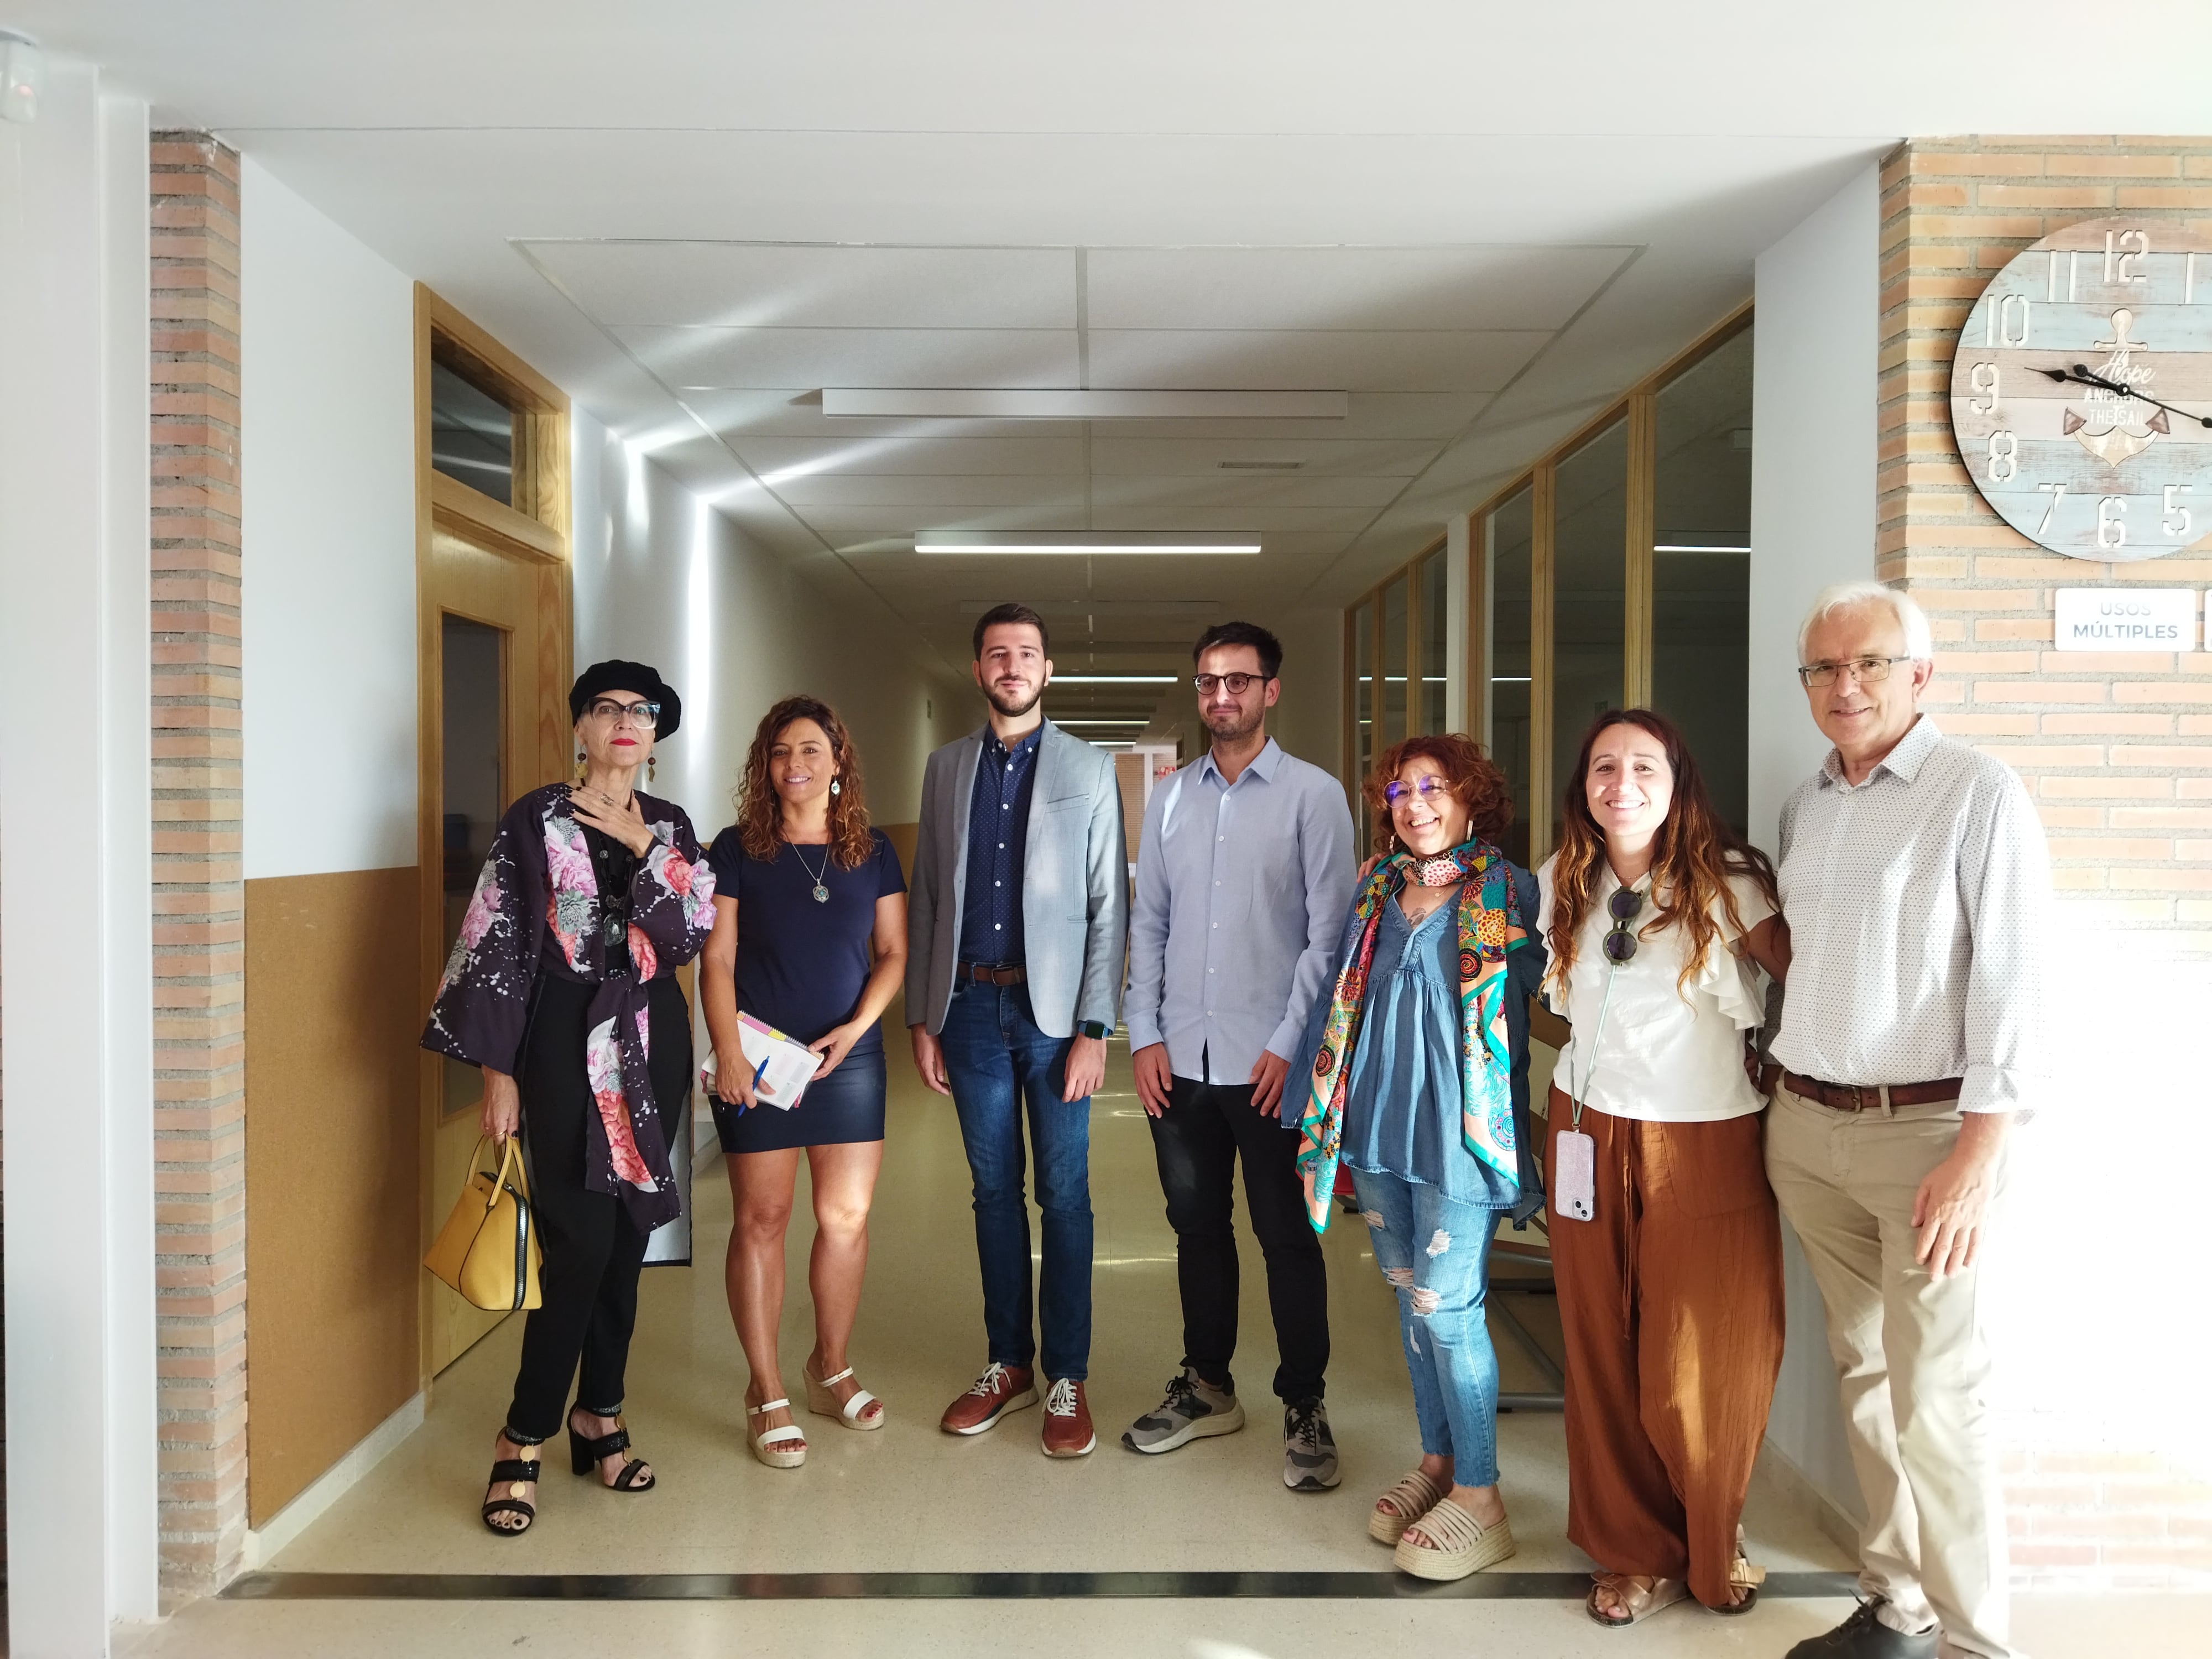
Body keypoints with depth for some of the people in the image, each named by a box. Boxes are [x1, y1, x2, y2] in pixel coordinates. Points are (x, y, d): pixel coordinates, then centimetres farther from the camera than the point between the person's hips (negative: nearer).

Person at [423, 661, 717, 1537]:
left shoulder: (670, 827, 9)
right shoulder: (535, 819, -3)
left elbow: (690, 938, 0)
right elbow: (497, 941, -5)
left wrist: (646, 851, -9)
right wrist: (498, 1068, -8)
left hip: (650, 1042, 4)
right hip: (565, 1043, -4)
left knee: (629, 1236, 9)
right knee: (580, 1239, -8)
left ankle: (599, 1417, 24)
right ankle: (523, 1440, 7)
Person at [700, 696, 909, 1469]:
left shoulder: (873, 853, 7)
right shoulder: (737, 849, 0)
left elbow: (893, 953, 7)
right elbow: (716, 959, -3)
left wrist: (857, 1026, -8)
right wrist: (727, 1050, -13)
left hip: (850, 1058, 3)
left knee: (847, 1216, 8)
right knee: (760, 1220, 3)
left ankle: (831, 1369, 28)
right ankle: (767, 1393, 16)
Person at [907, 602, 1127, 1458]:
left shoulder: (1089, 770, 0)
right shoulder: (945, 767, 9)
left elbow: (1107, 906, -3)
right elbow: (927, 898, 9)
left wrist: (1094, 1028, -9)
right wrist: (922, 1016, 5)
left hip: (1053, 1007, -2)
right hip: (971, 1004, 3)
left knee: (1064, 1195, 4)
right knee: (994, 1191, 12)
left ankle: (1067, 1379, 16)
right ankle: (1009, 1364, 26)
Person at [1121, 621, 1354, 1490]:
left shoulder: (1313, 795, -4)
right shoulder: (1169, 798, 9)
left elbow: (1330, 931, -7)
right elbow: (1147, 922, 9)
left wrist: (1289, 1045, -12)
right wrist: (1144, 1034, 1)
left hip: (1269, 1061, -4)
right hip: (1180, 1058, 4)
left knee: (1287, 1238, 6)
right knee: (1198, 1228, 16)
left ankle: (1304, 1408, 21)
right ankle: (1207, 1388, 32)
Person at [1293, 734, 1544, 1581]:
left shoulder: (1509, 893, -5)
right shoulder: (1377, 890, 10)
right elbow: (1340, 996, 15)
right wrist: (1322, 1114, 14)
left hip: (1457, 1130, -5)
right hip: (1376, 1128, 5)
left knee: (1447, 1309, -3)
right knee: (1409, 1300, 15)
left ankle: (1479, 1497, 13)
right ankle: (1436, 1462, 30)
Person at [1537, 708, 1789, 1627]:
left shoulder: (1726, 881, -8)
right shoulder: (1562, 883, 5)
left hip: (1706, 1144, -3)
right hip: (1590, 1136, 4)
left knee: (1699, 1365, 3)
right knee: (1604, 1353, 9)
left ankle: (1712, 1548, 30)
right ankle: (1635, 1551, 29)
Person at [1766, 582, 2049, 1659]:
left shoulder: (1978, 794, -8)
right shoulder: (1804, 805, 11)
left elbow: (2013, 982, -13)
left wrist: (1975, 1157, -17)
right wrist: (1785, 1098, 13)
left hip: (1925, 1128, -6)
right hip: (1805, 1126, 6)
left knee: (1934, 1398, -4)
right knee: (1864, 1374, 13)